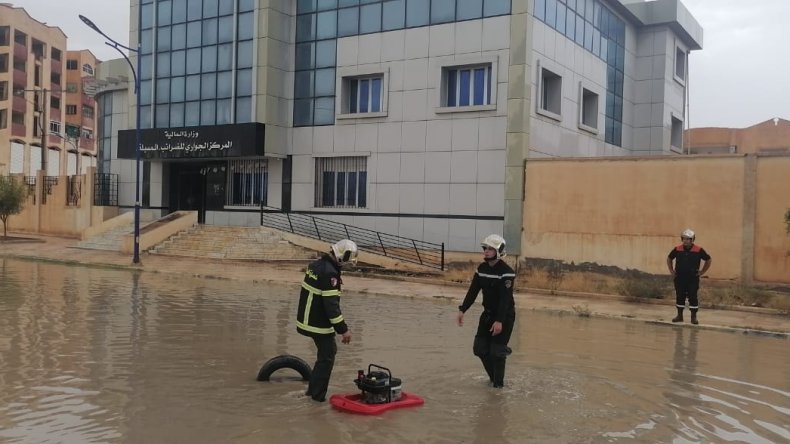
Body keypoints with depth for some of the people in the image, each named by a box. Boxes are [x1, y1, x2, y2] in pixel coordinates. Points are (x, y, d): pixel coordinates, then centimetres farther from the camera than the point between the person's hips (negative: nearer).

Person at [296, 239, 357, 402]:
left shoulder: (316, 265, 7)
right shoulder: (330, 273, -24)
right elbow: (332, 305, -26)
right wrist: (343, 329, -20)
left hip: (307, 320, 10)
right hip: (319, 325, -10)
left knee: (329, 350, 21)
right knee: (327, 357, 4)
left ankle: (313, 389, 27)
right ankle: (318, 395, 12)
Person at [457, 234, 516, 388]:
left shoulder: (507, 272, -21)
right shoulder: (481, 268, 2)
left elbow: (505, 298, -27)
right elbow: (473, 291, 3)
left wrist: (499, 321, -33)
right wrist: (462, 310, -4)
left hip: (504, 315, -7)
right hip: (488, 313, 7)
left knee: (496, 351, -7)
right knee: (480, 348, 8)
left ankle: (498, 383, 10)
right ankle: (493, 376, 28)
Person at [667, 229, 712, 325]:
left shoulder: (699, 250, -7)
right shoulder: (677, 249, 0)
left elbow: (708, 260, 6)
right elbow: (669, 259, 17)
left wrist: (702, 272, 2)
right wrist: (671, 271, 11)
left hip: (693, 278, -2)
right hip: (679, 278, 2)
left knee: (693, 298, -1)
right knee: (679, 297, 8)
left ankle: (693, 317, 9)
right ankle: (679, 316, 19)